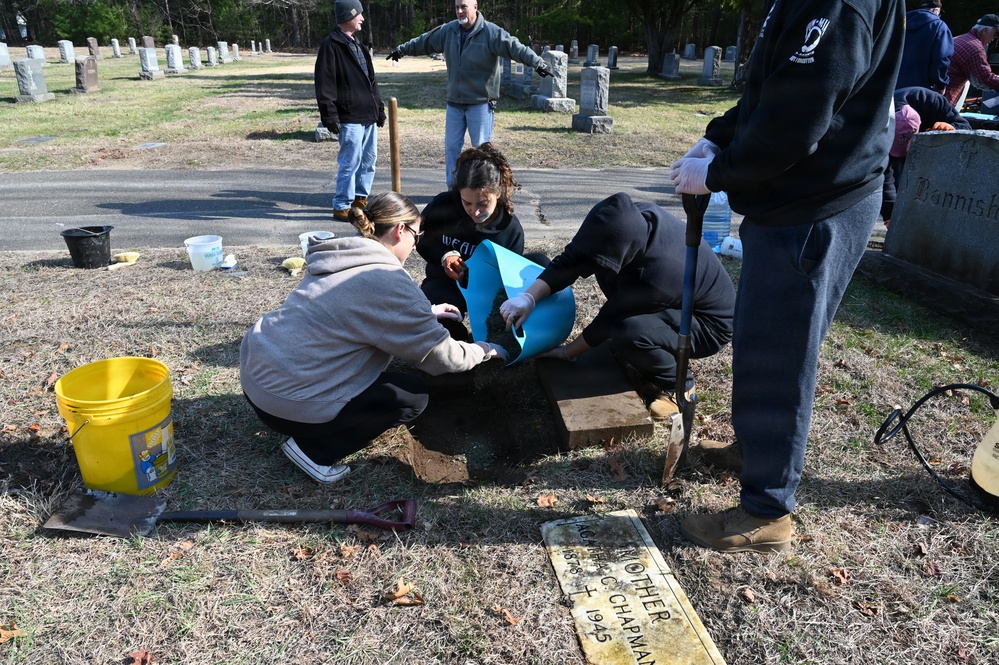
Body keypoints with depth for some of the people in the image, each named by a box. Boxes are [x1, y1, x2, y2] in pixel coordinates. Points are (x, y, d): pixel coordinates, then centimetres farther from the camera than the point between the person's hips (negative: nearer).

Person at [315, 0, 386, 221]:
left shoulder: (357, 44, 19)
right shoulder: (331, 45, -8)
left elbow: (371, 79, 23)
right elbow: (324, 83, -13)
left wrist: (379, 108, 20)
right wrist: (329, 115, -17)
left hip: (368, 115, 9)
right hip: (350, 118, -9)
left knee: (369, 160, 12)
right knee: (350, 162, -7)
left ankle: (360, 198, 25)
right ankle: (342, 206, 2)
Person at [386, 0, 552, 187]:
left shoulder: (491, 32, -10)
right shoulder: (448, 31, 7)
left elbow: (515, 47, -19)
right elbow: (423, 42, 20)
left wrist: (537, 63, -32)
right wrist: (401, 49, 29)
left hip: (480, 103, -5)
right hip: (454, 102, 5)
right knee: (451, 146, 9)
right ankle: (453, 187, 19)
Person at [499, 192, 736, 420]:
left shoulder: (652, 279, -37)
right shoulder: (635, 218, -22)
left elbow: (608, 320, -20)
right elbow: (573, 257, -17)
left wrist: (566, 352, -4)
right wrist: (529, 297, -28)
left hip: (710, 325, -8)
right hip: (676, 306, 8)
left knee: (627, 333, -33)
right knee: (606, 268, -5)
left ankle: (680, 386, -5)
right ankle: (630, 348, 10)